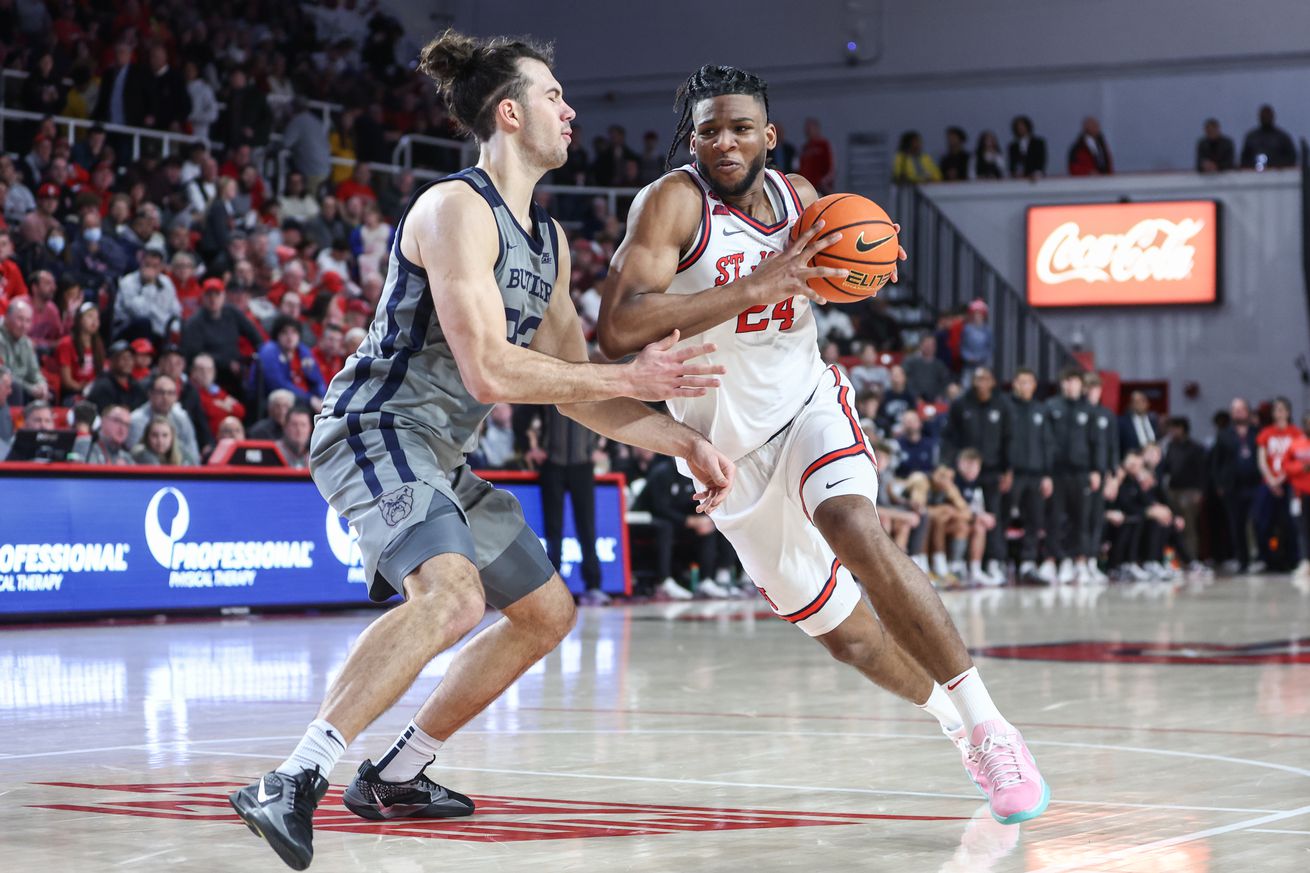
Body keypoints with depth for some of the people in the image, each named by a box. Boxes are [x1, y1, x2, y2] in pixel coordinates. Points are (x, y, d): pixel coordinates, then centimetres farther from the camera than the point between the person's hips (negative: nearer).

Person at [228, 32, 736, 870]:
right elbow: (488, 370, -25)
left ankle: (396, 775, 23)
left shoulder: (548, 239, 13)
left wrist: (686, 443, 6)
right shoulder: (456, 209, -17)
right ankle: (291, 784, -36)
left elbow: (572, 388, 16)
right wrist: (630, 378, -18)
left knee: (547, 612, 17)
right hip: (375, 431, -10)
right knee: (453, 596, -34)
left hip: (440, 455, 10)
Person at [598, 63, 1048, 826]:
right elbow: (618, 332, -34)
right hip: (732, 448, -1)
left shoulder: (798, 195, -3)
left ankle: (989, 726, -26)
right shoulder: (673, 202, -19)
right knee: (840, 630, 9)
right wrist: (757, 286, -36)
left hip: (808, 405, 1)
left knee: (852, 527, -31)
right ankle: (948, 714, 39)